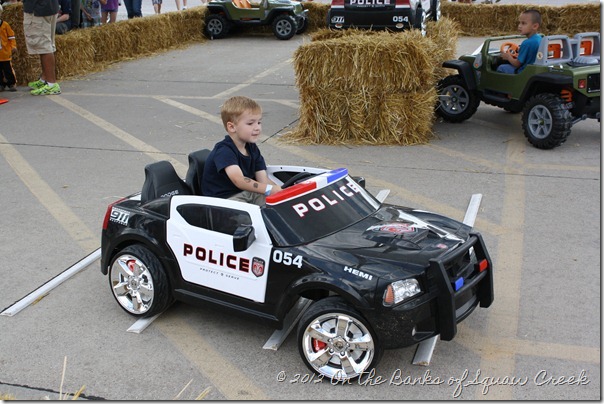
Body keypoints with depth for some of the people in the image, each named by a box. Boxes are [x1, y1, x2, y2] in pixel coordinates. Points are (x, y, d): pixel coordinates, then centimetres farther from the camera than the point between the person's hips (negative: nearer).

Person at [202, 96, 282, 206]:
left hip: (248, 192, 8)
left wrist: (279, 190, -22)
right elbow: (239, 180, -34)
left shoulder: (252, 149, 8)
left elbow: (263, 180, -2)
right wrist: (269, 189, -44)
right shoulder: (223, 151, -18)